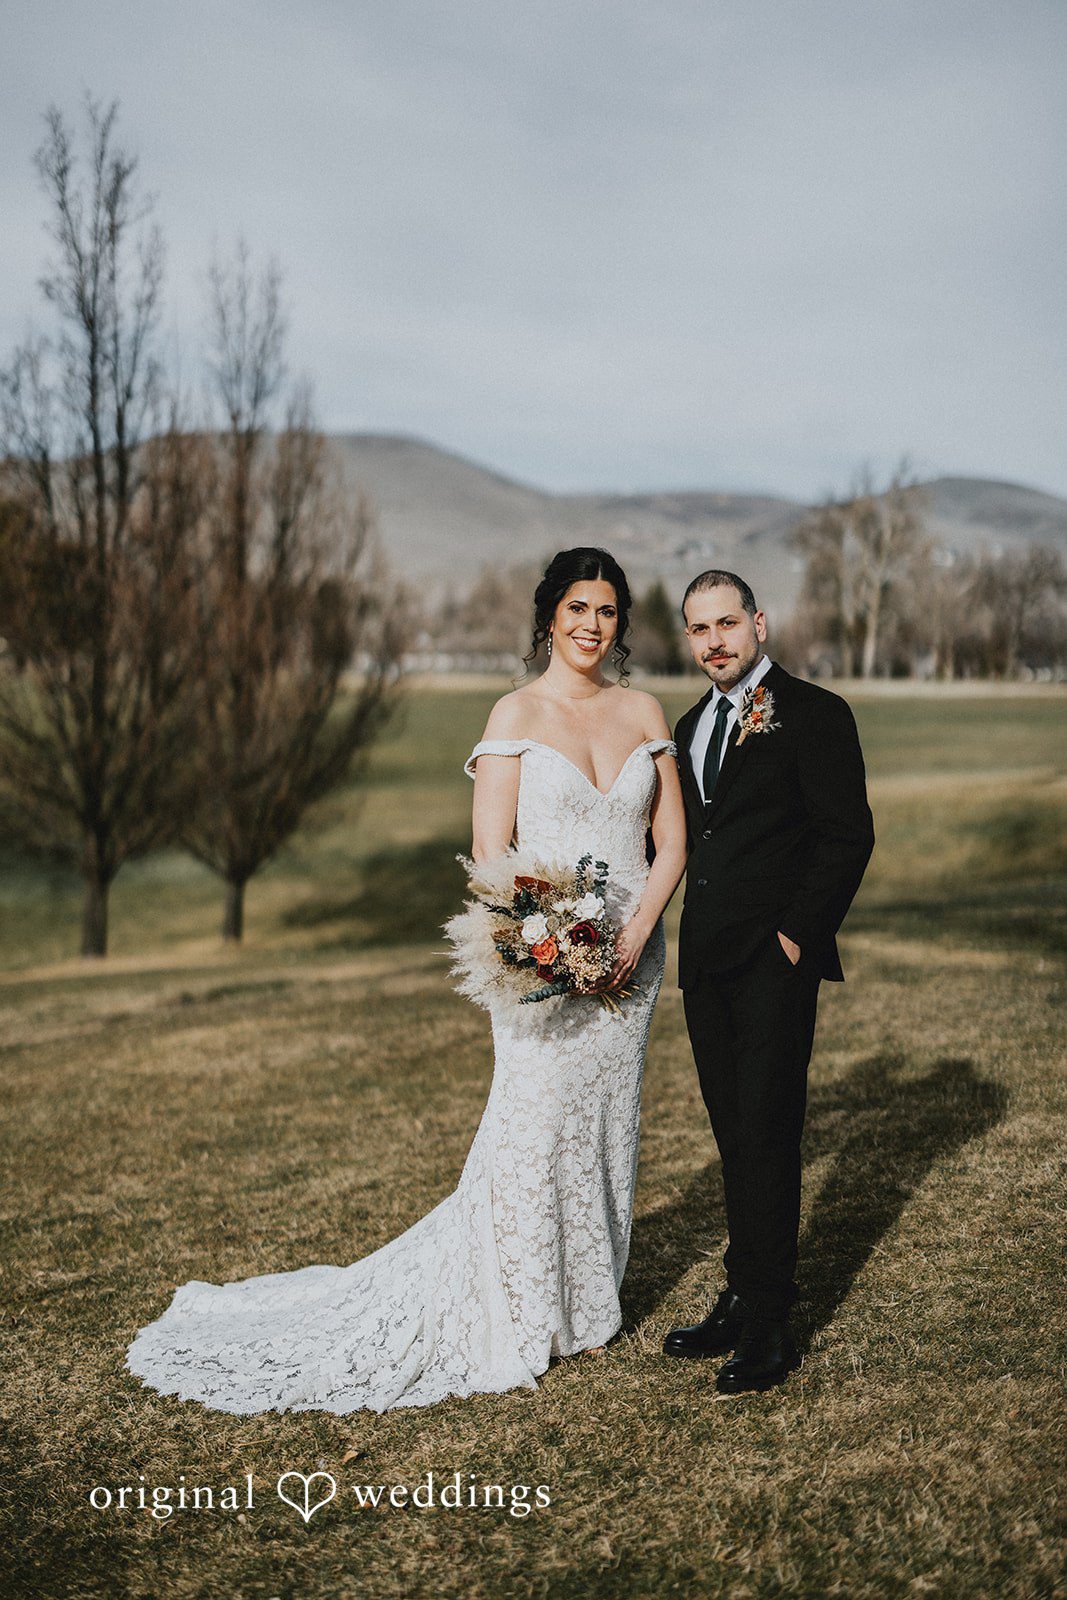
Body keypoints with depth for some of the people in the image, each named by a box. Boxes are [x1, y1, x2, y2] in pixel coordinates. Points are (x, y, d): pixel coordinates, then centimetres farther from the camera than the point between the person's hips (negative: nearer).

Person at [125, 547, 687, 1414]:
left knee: (607, 1124, 12)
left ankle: (583, 1303, 28)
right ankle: (508, 1320, 13)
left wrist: (632, 936, -8)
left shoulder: (645, 712, 7)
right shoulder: (517, 715, -4)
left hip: (630, 953, 4)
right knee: (534, 1125, -4)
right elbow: (492, 853, -9)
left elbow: (672, 839, 5)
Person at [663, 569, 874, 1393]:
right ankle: (741, 1300, 20)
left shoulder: (814, 714, -6)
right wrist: (694, 937, 10)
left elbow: (848, 836, -10)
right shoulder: (693, 726, 16)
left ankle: (770, 1326, 5)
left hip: (774, 961, -7)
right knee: (734, 1137, 12)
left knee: (766, 1137, -5)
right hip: (706, 961, 7)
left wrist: (796, 934, -14)